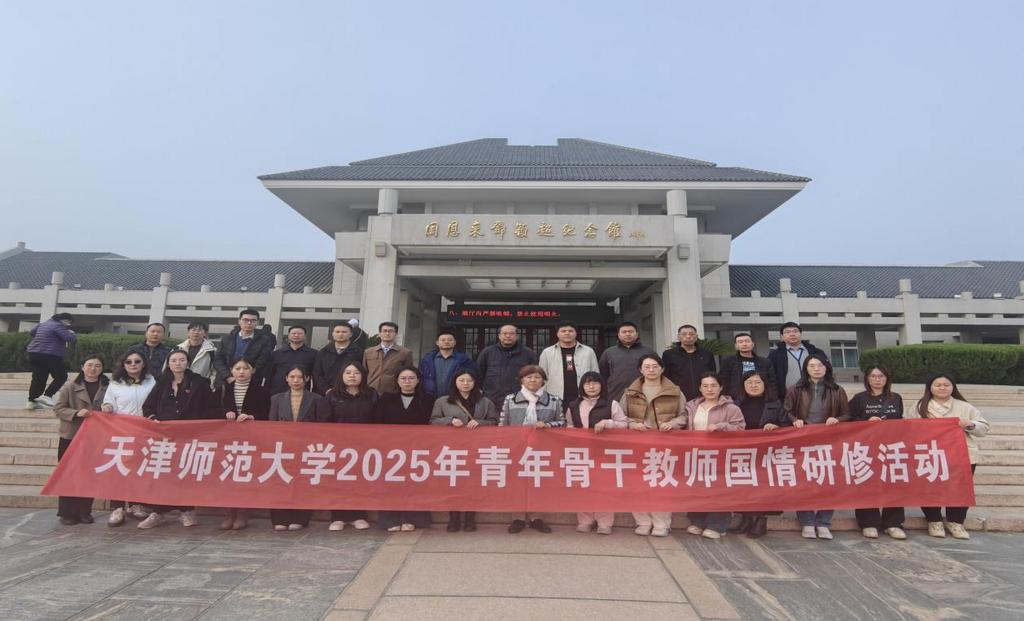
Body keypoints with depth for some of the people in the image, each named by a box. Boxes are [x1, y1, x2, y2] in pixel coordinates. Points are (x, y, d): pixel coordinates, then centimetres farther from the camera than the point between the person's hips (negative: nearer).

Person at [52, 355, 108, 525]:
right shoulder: (70, 386, -1)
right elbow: (58, 408, -3)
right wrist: (76, 413, -18)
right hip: (71, 437, -1)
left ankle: (84, 511, 19)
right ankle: (67, 513, 17)